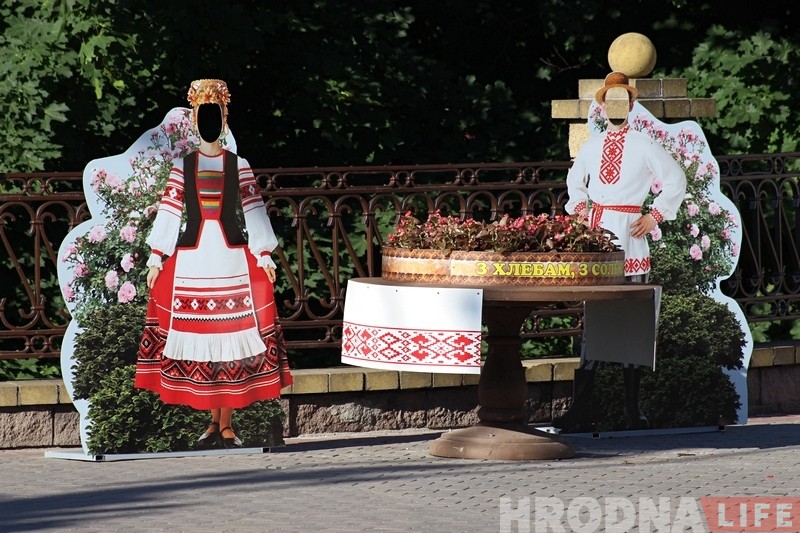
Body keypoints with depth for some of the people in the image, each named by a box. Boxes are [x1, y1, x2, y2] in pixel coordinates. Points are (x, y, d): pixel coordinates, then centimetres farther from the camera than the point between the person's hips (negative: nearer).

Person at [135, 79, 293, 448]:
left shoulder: (238, 165, 6)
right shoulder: (182, 166, 6)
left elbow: (253, 211, 6)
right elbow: (168, 213, 6)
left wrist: (264, 255, 1)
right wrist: (156, 260, 4)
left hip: (231, 260, 0)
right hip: (191, 261, 0)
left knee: (230, 335, -3)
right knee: (200, 338, 0)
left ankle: (225, 424, 2)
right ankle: (218, 422, 9)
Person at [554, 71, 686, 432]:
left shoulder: (644, 146, 2)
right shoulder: (591, 146, 13)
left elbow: (676, 180, 7)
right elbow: (575, 180, 31)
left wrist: (655, 215, 1)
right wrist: (579, 207, 15)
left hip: (629, 238, -3)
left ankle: (633, 409, 4)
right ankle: (580, 409, -1)